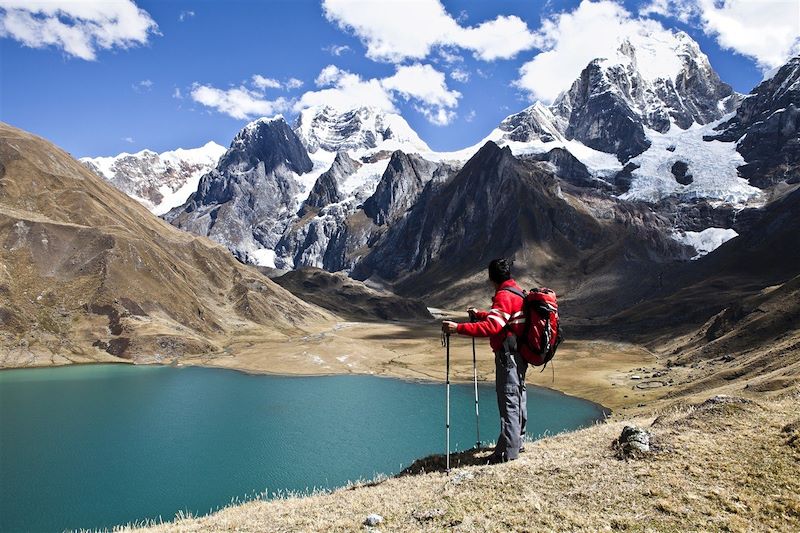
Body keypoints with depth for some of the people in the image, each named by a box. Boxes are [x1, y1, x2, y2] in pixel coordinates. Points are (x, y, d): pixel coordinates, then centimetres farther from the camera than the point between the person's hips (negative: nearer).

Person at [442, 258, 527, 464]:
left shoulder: (504, 296, -18)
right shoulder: (517, 291, 13)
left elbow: (492, 326, -30)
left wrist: (458, 328, -34)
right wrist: (479, 314, 40)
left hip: (508, 355, -10)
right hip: (519, 354, 10)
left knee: (508, 401, -7)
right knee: (518, 396, 18)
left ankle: (507, 451, -4)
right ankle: (518, 441, 31)